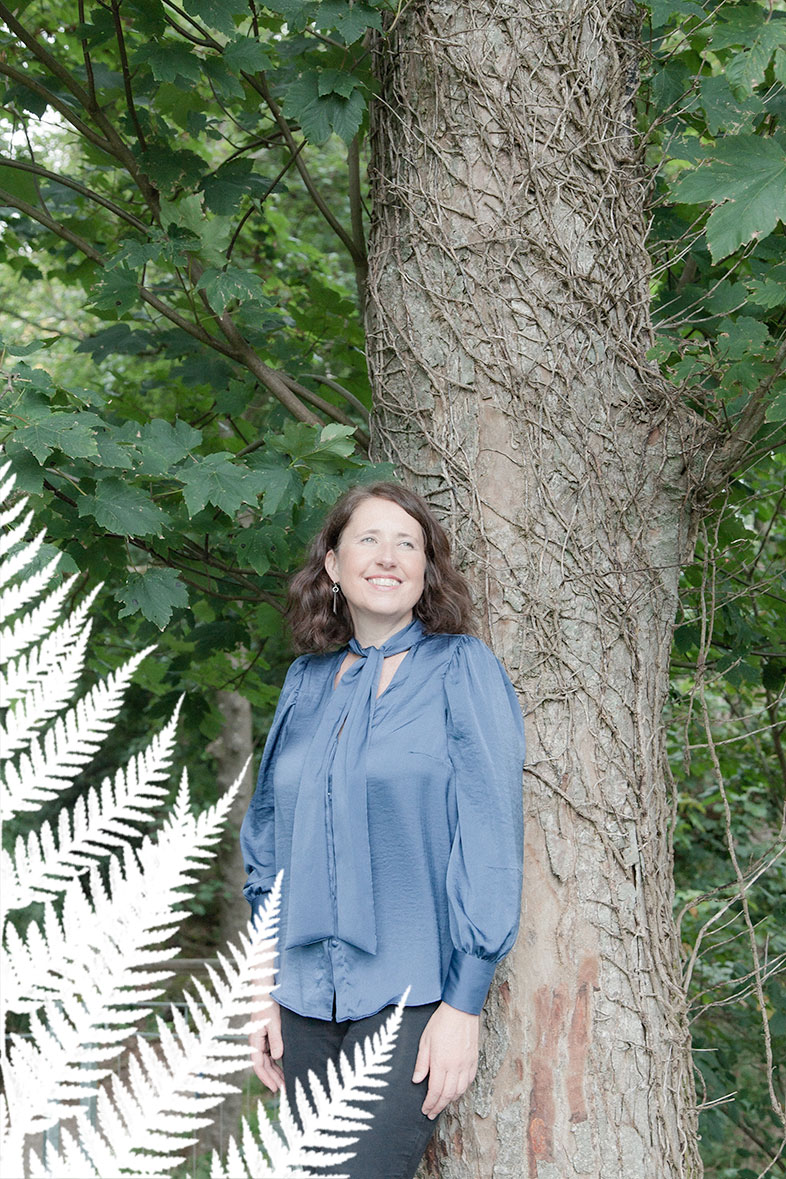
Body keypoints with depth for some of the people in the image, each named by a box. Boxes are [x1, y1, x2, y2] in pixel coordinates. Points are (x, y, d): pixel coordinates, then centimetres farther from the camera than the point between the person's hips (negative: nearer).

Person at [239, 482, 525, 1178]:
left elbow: (489, 838, -8)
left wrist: (464, 1004, -13)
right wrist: (266, 990, 12)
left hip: (412, 996, -5)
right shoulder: (307, 682, 11)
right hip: (308, 1001, 5)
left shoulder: (459, 669, -3)